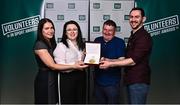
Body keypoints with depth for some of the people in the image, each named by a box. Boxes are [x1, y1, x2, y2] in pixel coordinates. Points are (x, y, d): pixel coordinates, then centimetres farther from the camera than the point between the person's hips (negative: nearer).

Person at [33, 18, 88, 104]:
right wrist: (73, 66, -25)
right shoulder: (39, 45, -17)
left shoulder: (52, 43, 10)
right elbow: (52, 66, -22)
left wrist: (76, 64, -6)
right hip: (45, 80, -8)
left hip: (54, 78, 8)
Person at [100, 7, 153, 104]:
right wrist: (108, 60, 10)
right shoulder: (133, 36, 17)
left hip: (139, 82, -9)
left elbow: (133, 61, -20)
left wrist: (110, 64, -19)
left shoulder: (144, 37, -15)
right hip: (131, 80, 9)